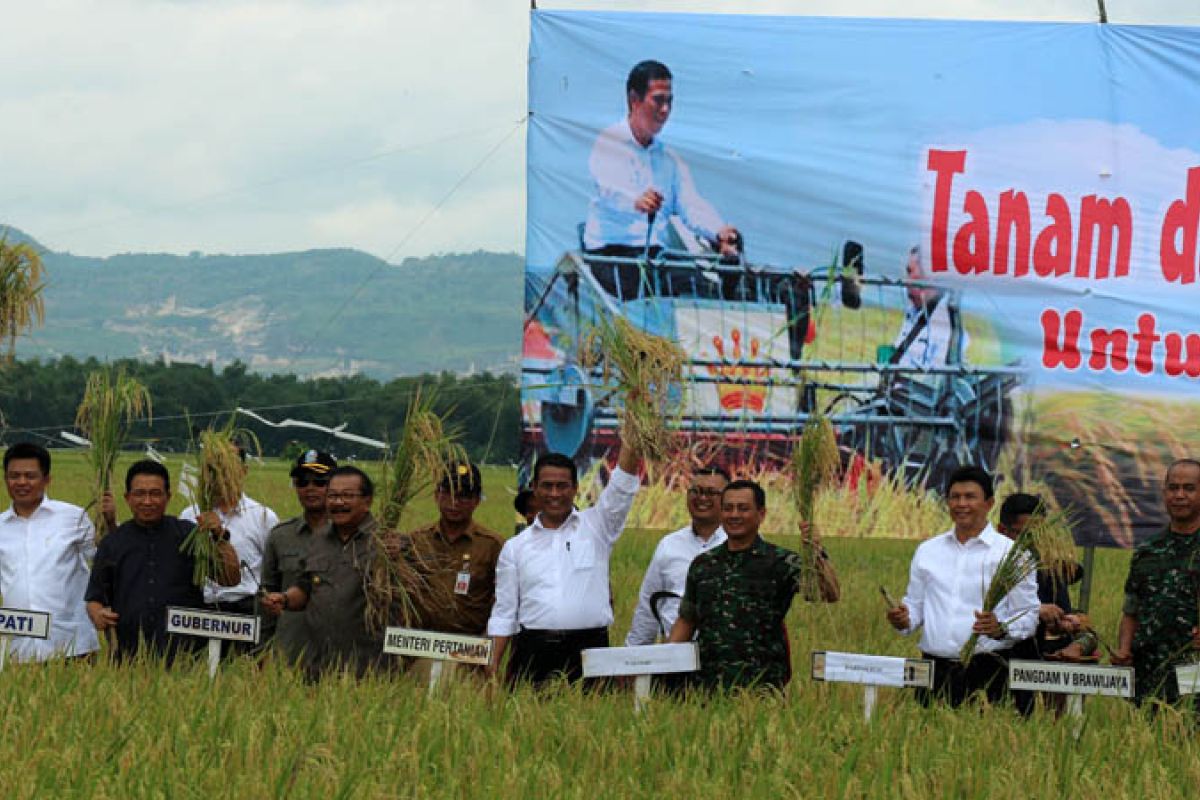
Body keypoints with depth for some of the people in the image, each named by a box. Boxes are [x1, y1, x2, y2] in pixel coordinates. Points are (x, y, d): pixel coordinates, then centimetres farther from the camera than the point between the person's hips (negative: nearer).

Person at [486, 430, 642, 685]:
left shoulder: (596, 527, 10)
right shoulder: (515, 547, 14)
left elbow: (622, 487, -4)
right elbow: (504, 613, 12)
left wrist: (629, 445, -19)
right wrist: (492, 665, 3)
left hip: (588, 650, -1)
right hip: (533, 652, 1)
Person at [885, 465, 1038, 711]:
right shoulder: (927, 550, 16)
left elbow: (1028, 616, 0)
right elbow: (916, 605, 22)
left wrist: (1001, 629, -20)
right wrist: (904, 621, 0)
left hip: (988, 671, -3)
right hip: (935, 670, 3)